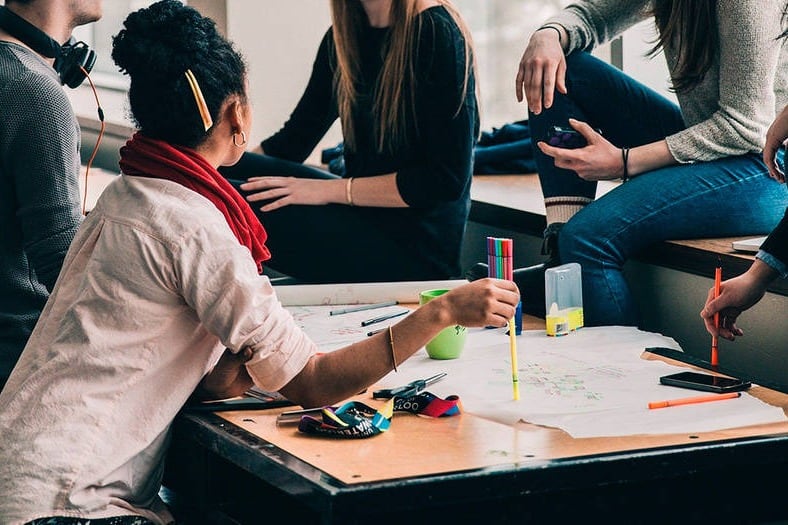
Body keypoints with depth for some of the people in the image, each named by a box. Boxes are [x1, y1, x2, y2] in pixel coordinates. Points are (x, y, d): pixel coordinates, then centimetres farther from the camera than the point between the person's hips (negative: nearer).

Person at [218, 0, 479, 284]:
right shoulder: (343, 35, 8)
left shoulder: (437, 34, -15)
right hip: (361, 218, 8)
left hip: (415, 249, -8)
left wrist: (331, 190, -17)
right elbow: (294, 138, 15)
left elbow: (447, 180, -18)